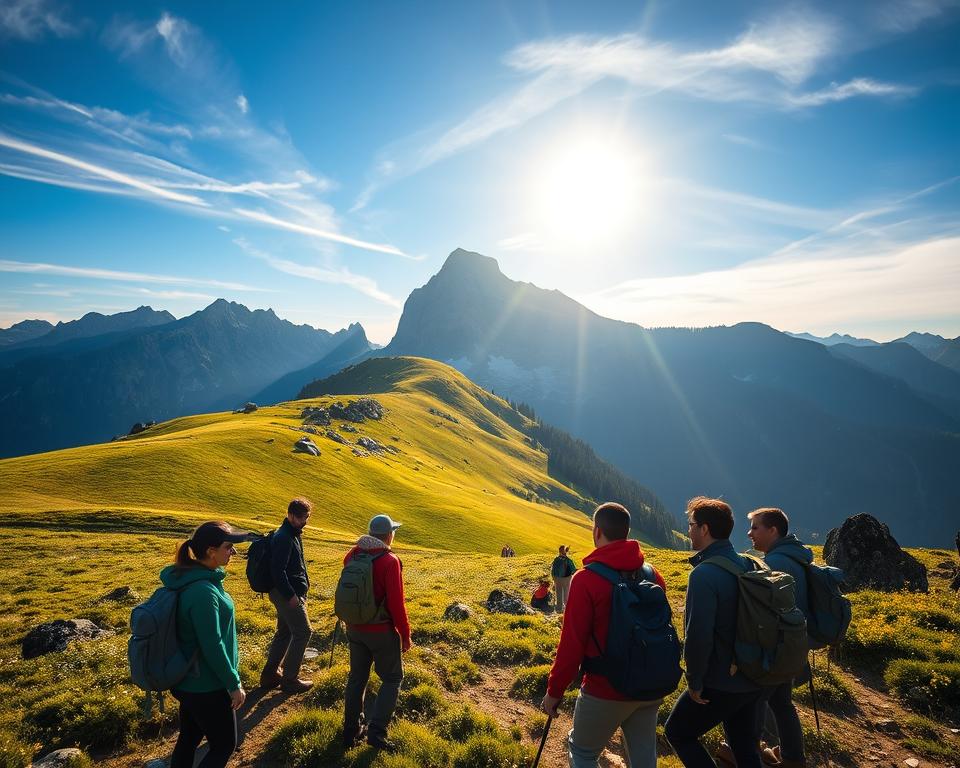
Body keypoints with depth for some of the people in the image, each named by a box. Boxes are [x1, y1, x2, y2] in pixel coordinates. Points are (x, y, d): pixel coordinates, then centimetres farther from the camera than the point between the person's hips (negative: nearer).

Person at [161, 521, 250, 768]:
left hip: (188, 680, 8)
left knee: (188, 739, 22)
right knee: (224, 745, 11)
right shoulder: (203, 592, -32)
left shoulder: (189, 577, -2)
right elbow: (212, 646, -26)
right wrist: (234, 684, -14)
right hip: (206, 688, -8)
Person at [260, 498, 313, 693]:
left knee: (284, 632, 17)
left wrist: (304, 586, 14)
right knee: (303, 632, -2)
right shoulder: (283, 538, -21)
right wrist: (291, 595, -22)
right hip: (286, 594, -10)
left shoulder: (294, 534, 10)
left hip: (288, 592, 10)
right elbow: (277, 571, -25)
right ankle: (289, 679, 8)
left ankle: (270, 674, 27)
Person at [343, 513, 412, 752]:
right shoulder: (390, 562, -21)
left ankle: (350, 731, 27)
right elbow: (396, 604, -21)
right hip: (382, 631, -6)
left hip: (355, 628, 6)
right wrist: (405, 635, -9)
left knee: (357, 677, 19)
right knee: (392, 679, 11)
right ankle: (376, 732, 5)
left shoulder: (352, 556, -3)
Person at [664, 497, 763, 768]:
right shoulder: (748, 566, 0)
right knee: (743, 742, 24)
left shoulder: (704, 574, -24)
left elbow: (698, 636, -28)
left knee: (677, 732, 13)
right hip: (753, 679, 7)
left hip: (719, 684, -7)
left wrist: (694, 681, -14)